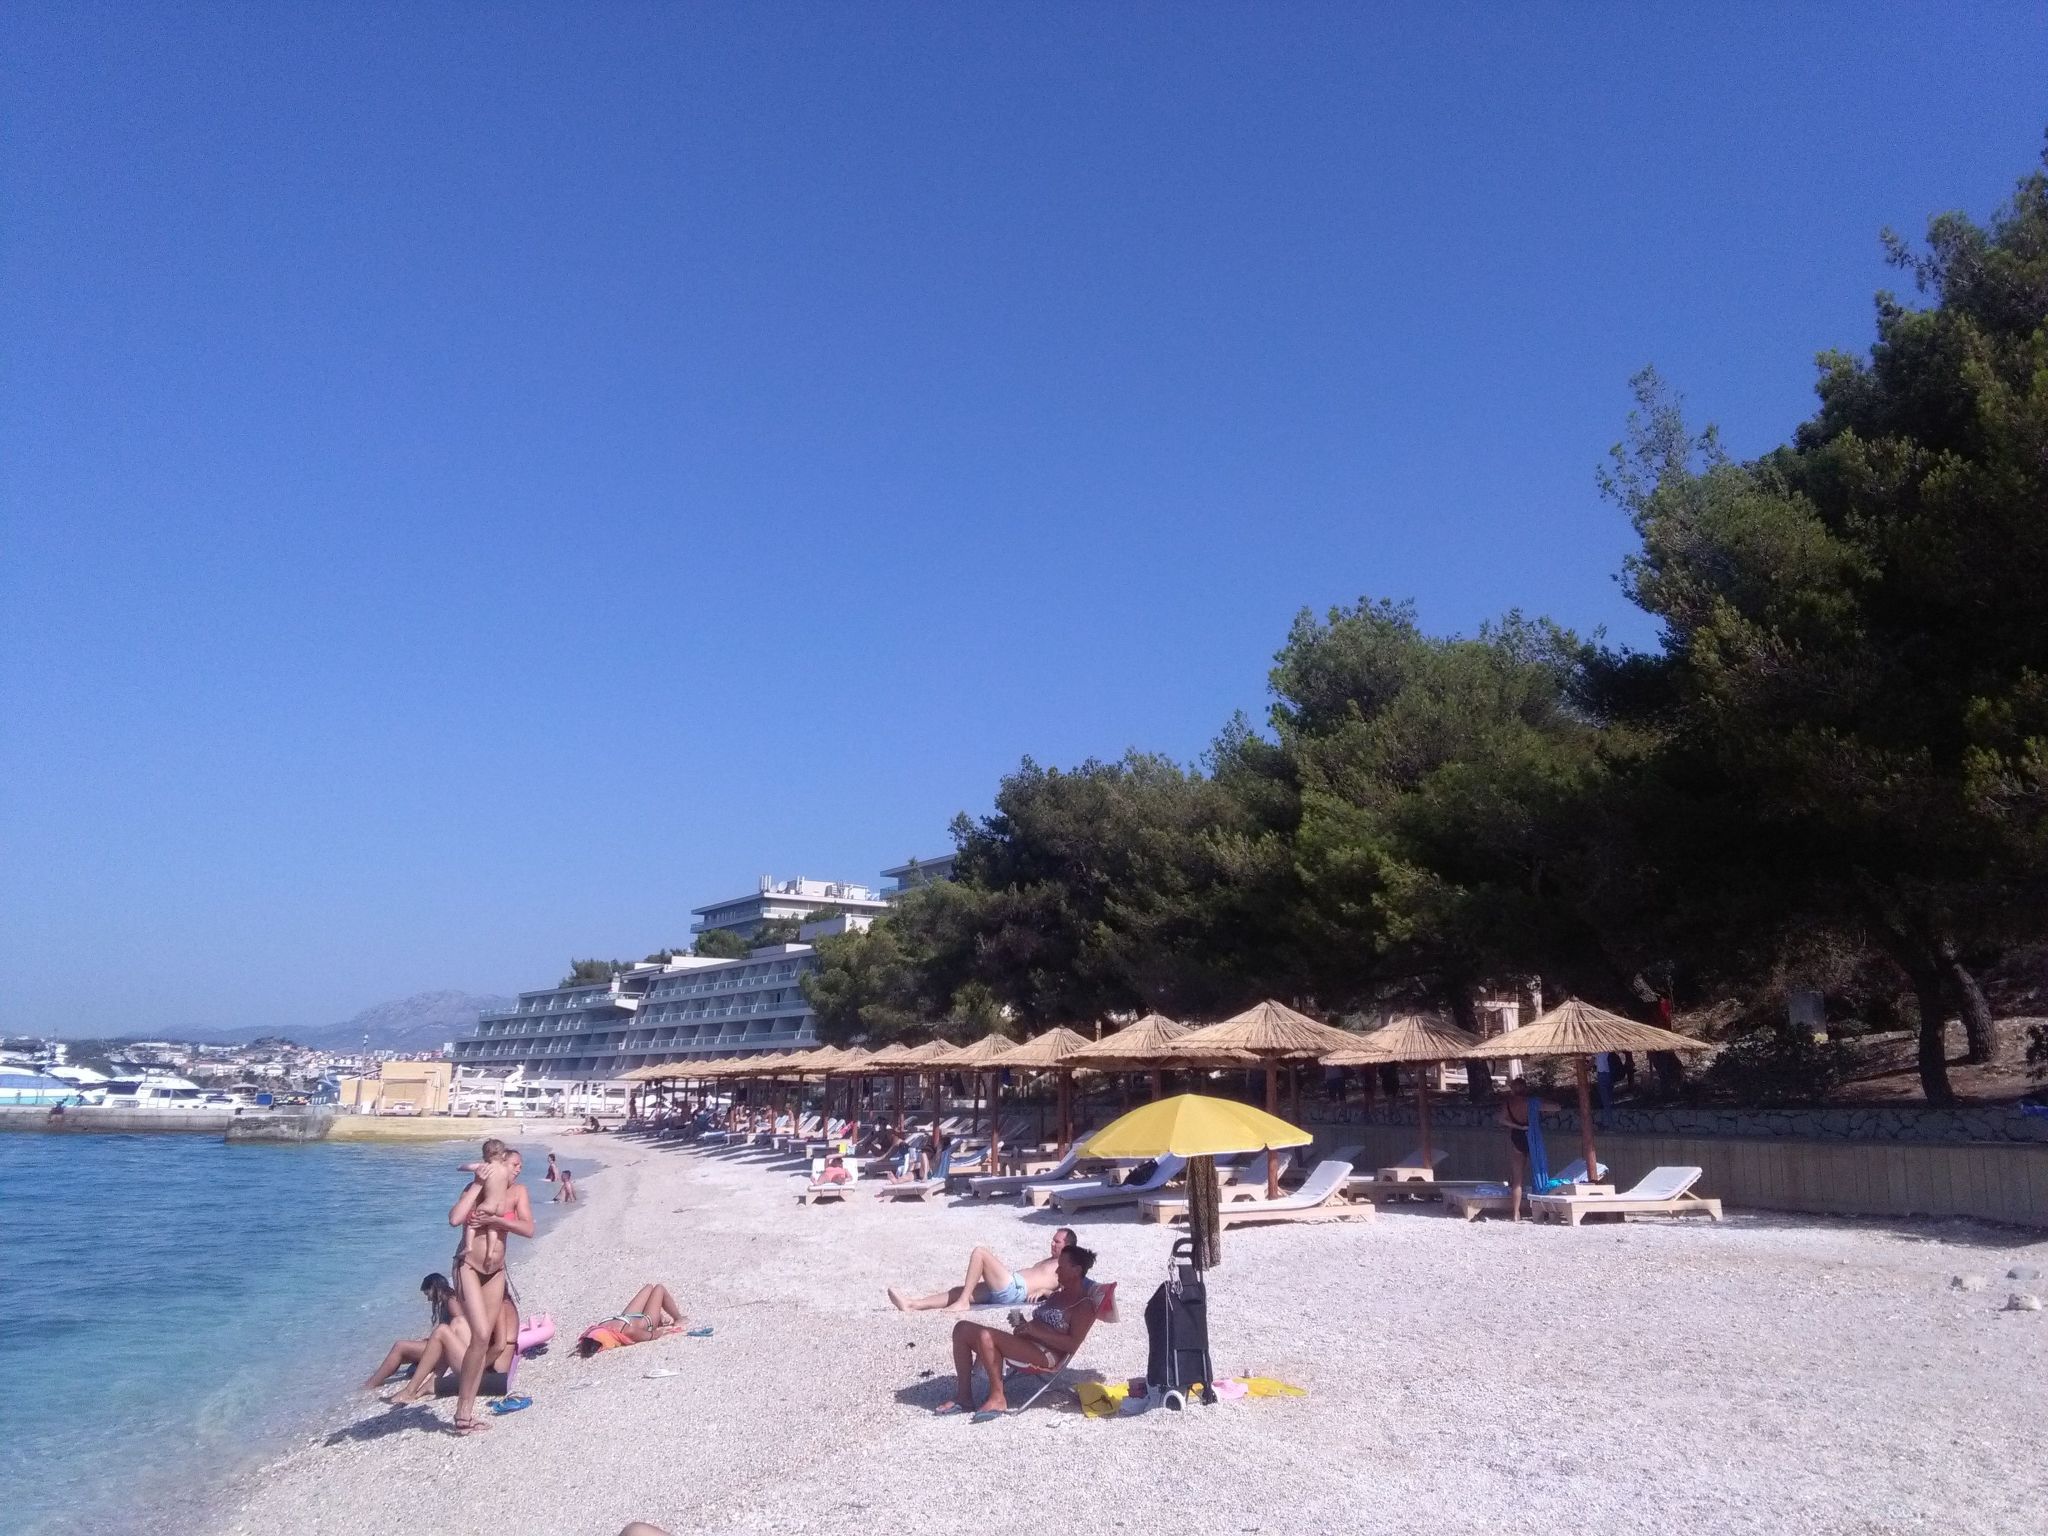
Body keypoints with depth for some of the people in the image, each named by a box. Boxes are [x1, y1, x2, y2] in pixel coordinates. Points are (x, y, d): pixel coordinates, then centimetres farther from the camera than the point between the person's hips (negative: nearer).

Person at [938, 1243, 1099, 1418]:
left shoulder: (1085, 1305, -5)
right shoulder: (1058, 1292, 23)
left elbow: (1072, 1344, -16)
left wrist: (1037, 1331, -21)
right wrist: (1023, 1324, 7)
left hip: (1047, 1355, -10)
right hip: (1024, 1344, 10)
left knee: (985, 1336, -32)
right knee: (962, 1329, -4)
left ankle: (998, 1399, -18)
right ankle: (964, 1393, -5)